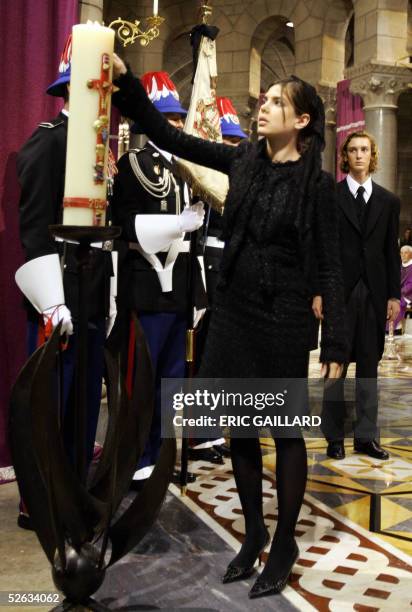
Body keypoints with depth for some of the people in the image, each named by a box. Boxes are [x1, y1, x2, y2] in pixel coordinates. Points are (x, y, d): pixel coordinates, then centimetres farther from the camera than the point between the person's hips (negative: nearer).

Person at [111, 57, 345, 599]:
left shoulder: (317, 183, -6)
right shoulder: (242, 160, 6)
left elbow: (329, 267, -6)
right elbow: (166, 135, 4)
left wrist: (335, 345, -10)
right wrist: (125, 81, -6)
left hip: (283, 316, -5)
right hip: (233, 310, 5)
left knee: (286, 430, 7)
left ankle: (284, 543, 25)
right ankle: (253, 531, 32)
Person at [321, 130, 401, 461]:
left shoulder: (389, 201, 11)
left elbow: (392, 251, 9)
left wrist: (394, 295, 5)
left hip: (374, 293, 3)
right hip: (340, 291, -3)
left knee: (369, 366, 7)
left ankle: (366, 436, 15)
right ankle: (334, 436, 12)